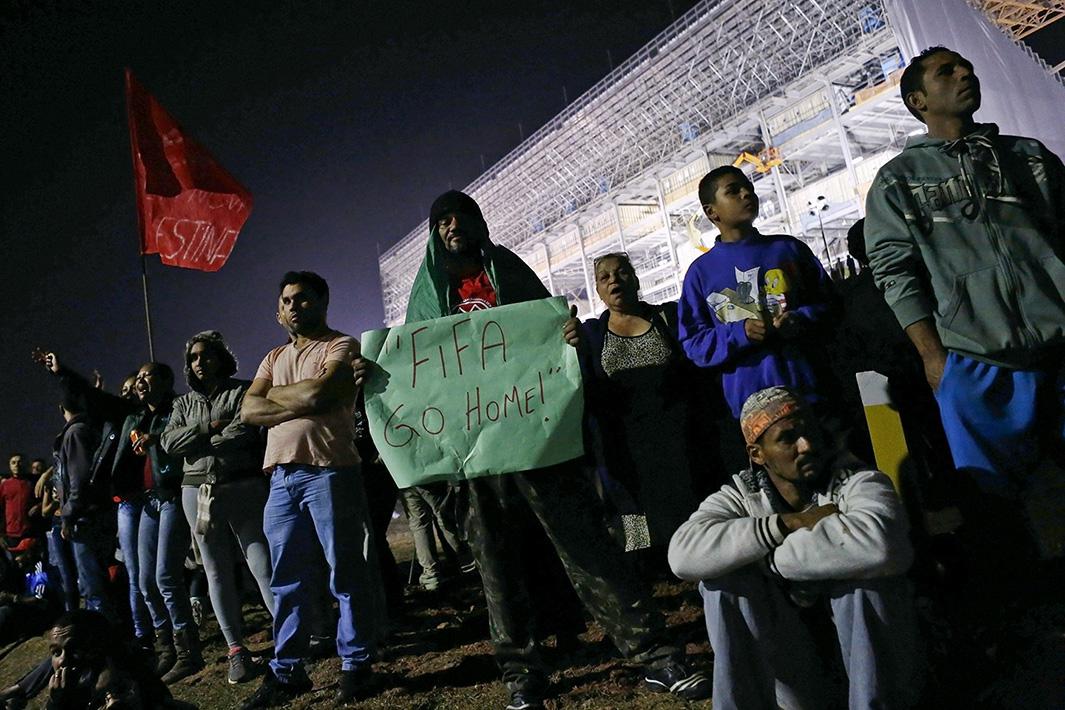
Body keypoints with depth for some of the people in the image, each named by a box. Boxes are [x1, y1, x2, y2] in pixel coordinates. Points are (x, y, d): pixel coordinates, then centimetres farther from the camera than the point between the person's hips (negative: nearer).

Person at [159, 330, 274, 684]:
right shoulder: (184, 403, 17)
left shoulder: (242, 390, 3)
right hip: (197, 492, 5)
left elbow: (242, 432, -12)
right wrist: (209, 429, -8)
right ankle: (236, 650, 15)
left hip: (242, 486, -4)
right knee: (217, 572, 7)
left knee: (262, 565, -7)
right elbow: (168, 442, 3)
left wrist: (195, 443, -1)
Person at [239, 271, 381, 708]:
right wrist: (300, 403, -7)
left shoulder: (341, 346, 1)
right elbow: (248, 412, 6)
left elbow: (317, 394, -17)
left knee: (346, 574, 1)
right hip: (281, 478, 6)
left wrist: (273, 394, 1)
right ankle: (287, 671, 22)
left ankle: (355, 664, 14)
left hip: (328, 473, -6)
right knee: (286, 581, 12)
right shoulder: (274, 359, 20)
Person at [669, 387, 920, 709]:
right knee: (720, 577, -24)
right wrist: (789, 523, -35)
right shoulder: (739, 497, -12)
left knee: (869, 569, -32)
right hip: (784, 627, 2)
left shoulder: (859, 481, -19)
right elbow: (683, 555, -31)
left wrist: (768, 560, -33)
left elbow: (879, 544, -44)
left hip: (867, 626, -2)